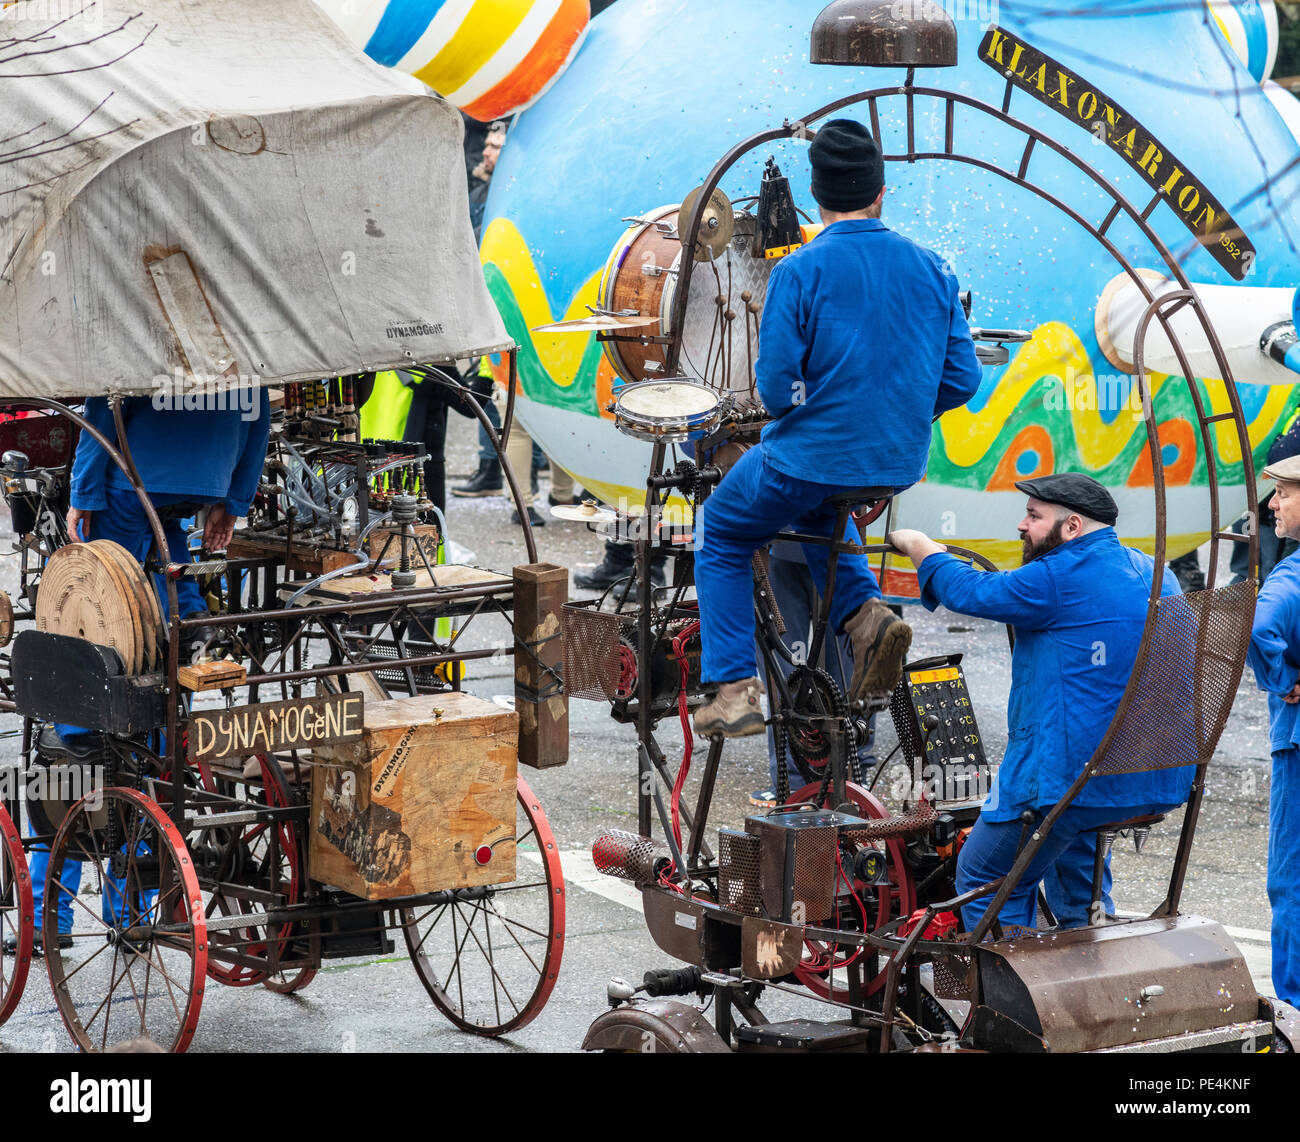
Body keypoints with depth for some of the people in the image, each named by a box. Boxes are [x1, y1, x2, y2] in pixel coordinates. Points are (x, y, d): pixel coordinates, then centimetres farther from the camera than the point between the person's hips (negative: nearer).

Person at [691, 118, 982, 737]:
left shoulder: (799, 272, -15)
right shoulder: (930, 268, -2)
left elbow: (777, 387, -16)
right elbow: (961, 379, 0)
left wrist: (813, 410, 6)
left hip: (811, 456, -5)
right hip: (900, 464, 5)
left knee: (720, 535, 22)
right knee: (819, 508, 38)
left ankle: (734, 689, 14)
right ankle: (864, 611, 13)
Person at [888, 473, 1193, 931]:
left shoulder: (1060, 579, -15)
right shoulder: (1157, 574, 10)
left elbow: (970, 592, -6)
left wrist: (919, 546, 11)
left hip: (1071, 774, -9)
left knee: (984, 879, 7)